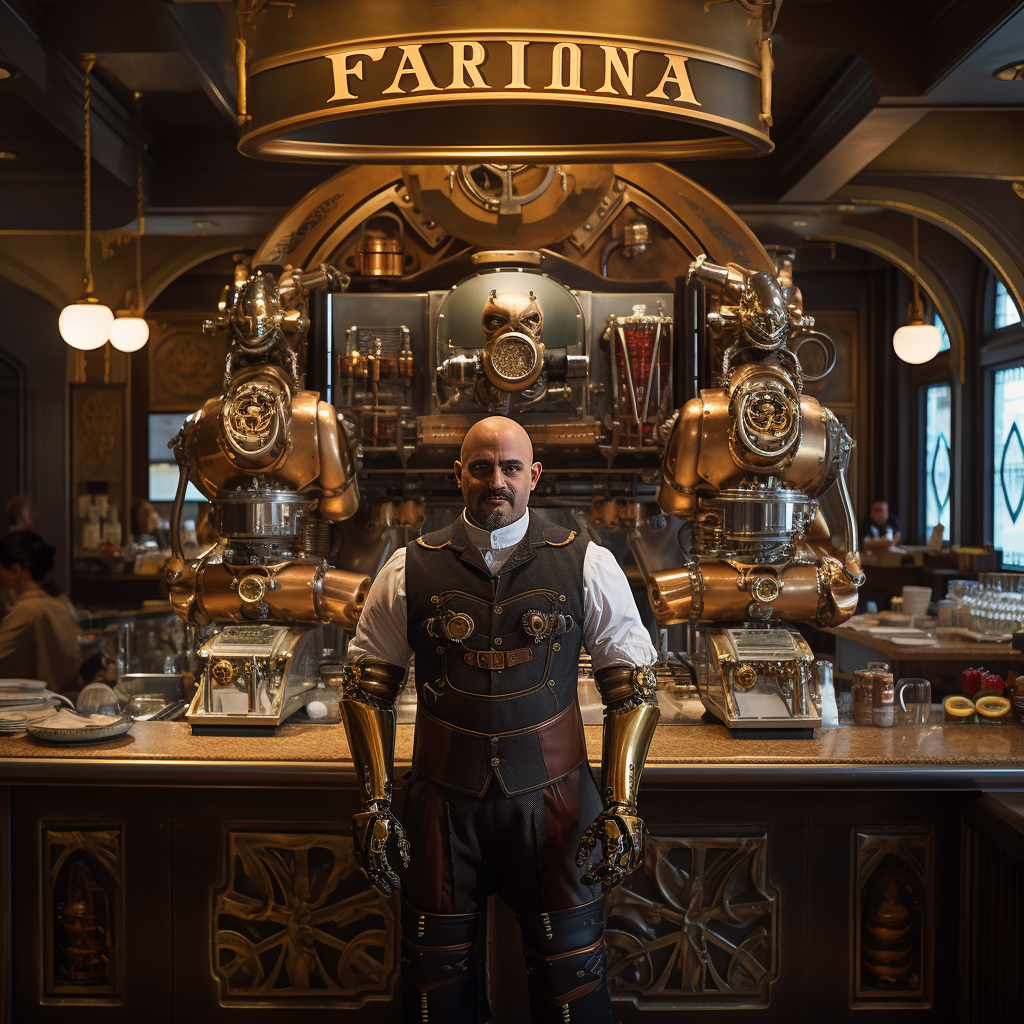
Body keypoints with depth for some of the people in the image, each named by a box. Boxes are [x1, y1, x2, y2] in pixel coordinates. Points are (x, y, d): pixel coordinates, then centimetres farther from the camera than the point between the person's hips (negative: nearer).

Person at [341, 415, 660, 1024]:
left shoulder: (588, 567, -1)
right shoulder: (409, 572, 1)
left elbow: (634, 684, 1)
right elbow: (368, 688, 6)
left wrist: (621, 803, -7)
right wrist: (376, 801, -1)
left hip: (553, 794, -1)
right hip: (443, 800, 1)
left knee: (572, 972, 6)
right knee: (436, 974, 12)